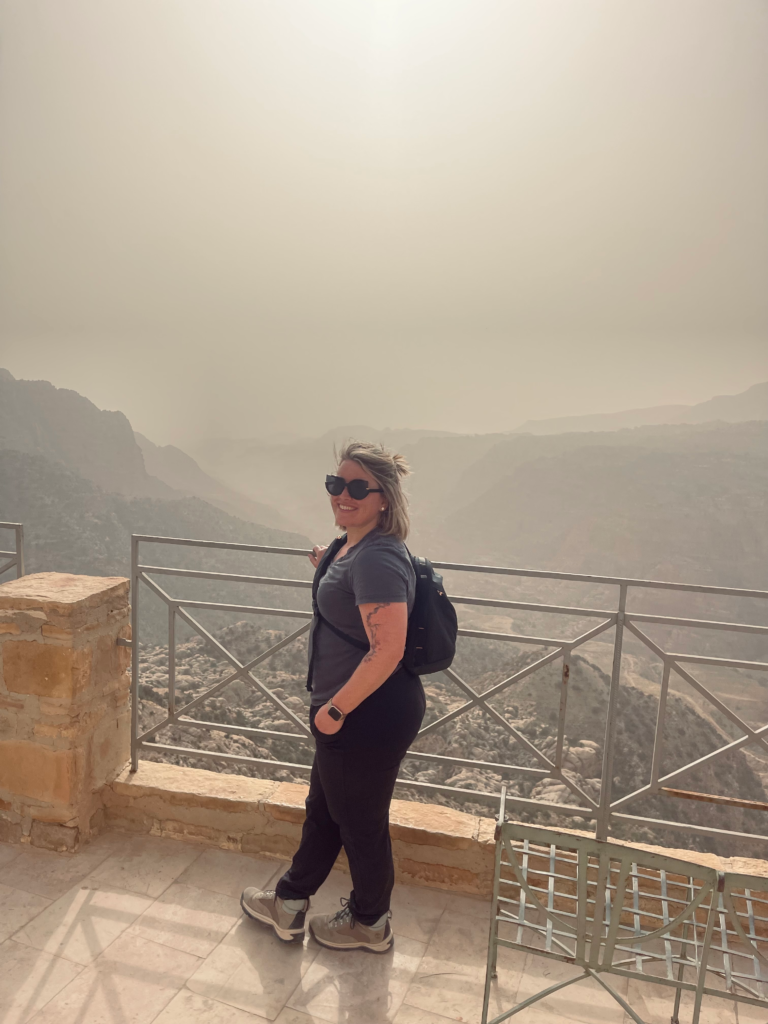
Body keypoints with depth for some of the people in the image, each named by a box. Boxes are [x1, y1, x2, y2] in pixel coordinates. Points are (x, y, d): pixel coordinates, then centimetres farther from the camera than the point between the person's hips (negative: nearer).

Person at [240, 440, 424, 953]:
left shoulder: (377, 559, -27)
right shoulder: (350, 545, 5)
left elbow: (387, 651, -31)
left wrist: (335, 708, -23)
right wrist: (328, 567, 15)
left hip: (372, 714, -10)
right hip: (357, 711, 10)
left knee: (360, 820, 13)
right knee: (323, 809, 25)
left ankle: (370, 924, 39)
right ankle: (288, 905, 46)